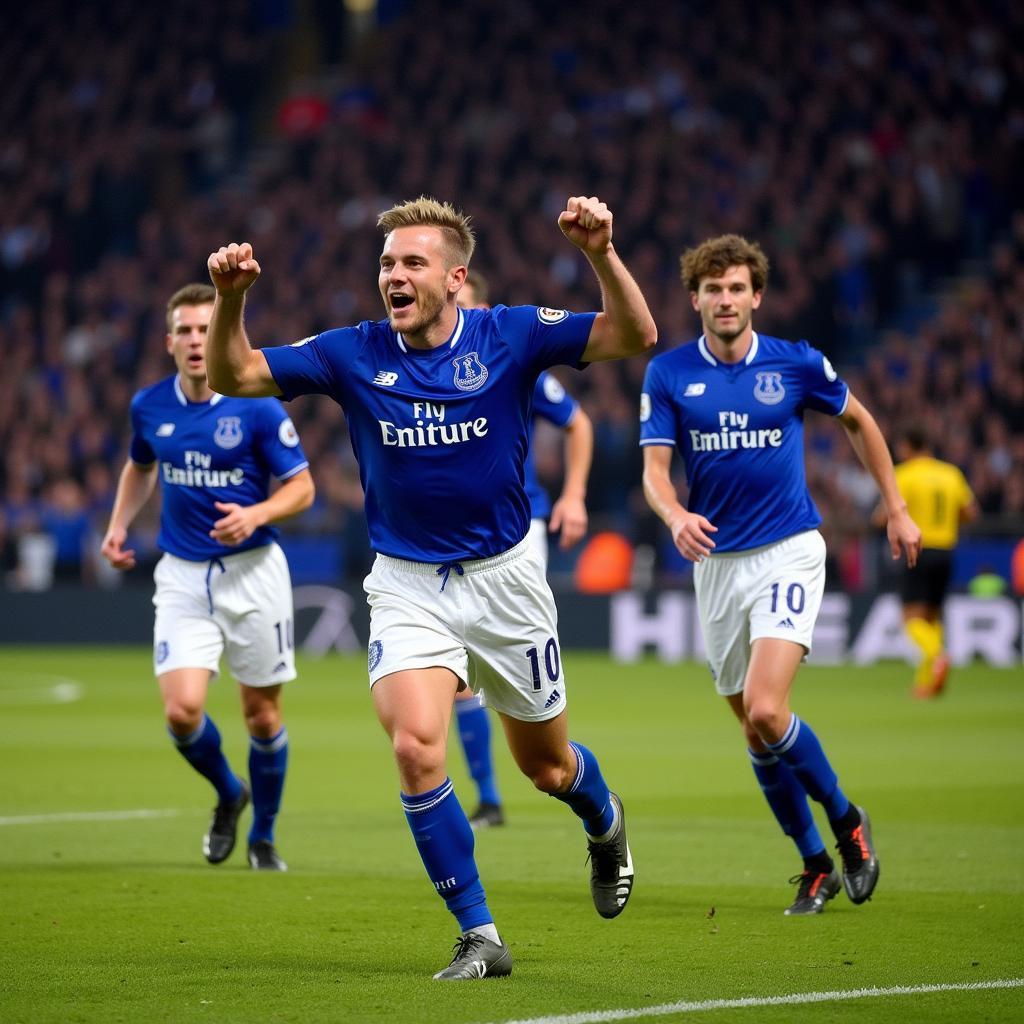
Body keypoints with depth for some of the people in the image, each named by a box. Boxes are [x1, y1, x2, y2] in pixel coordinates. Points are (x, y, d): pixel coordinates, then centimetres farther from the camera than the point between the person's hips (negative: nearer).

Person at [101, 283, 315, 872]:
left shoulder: (258, 407, -11)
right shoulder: (149, 407, 1)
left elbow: (302, 487, -6)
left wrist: (255, 515, -24)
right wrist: (119, 526, 9)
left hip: (252, 571, -2)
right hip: (183, 577, 2)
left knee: (263, 715, 5)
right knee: (183, 711, -12)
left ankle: (264, 836, 26)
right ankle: (229, 794, 19)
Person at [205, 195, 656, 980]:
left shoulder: (509, 336, -11)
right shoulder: (353, 354, -8)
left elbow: (636, 336, -18)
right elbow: (235, 377, -8)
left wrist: (602, 254, -34)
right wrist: (231, 300, -26)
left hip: (504, 577, 0)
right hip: (406, 584, 1)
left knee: (547, 766, 14)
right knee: (415, 748, -20)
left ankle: (605, 824, 52)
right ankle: (479, 936, -6)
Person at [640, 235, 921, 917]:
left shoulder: (797, 364, -2)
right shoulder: (669, 374, 0)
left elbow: (859, 421, 15)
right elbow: (655, 469, -6)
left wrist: (896, 509, 14)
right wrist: (676, 516, -28)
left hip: (789, 552, -3)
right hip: (718, 560, 3)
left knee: (765, 712, -20)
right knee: (756, 732, 6)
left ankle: (847, 821, 4)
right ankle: (816, 866, 22)